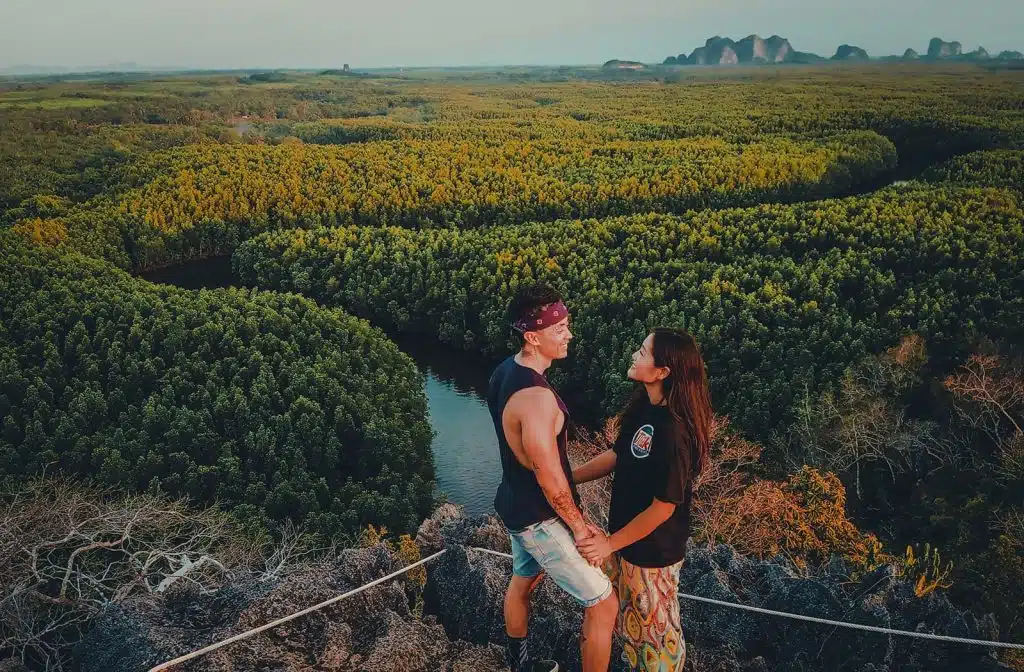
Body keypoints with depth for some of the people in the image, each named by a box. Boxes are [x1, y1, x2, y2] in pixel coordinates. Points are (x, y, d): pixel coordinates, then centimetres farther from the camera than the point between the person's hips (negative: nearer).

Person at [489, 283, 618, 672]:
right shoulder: (537, 397, -34)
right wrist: (580, 527, -10)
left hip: (515, 504, 10)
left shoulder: (504, 372, -4)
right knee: (603, 605, 4)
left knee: (523, 581, 31)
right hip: (539, 518, -10)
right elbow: (552, 483, -26)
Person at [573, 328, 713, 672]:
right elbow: (618, 455, 7)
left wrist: (611, 543, -18)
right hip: (626, 535, 8)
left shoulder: (673, 430, -33)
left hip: (652, 548, -8)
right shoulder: (645, 407, -6)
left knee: (653, 626, 18)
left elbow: (664, 506, -26)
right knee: (628, 615, 30)